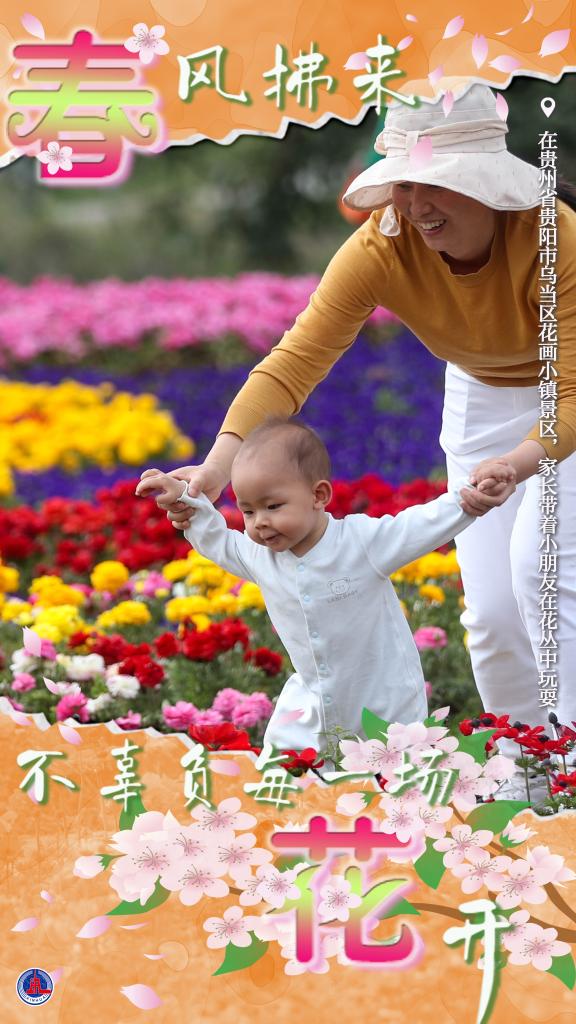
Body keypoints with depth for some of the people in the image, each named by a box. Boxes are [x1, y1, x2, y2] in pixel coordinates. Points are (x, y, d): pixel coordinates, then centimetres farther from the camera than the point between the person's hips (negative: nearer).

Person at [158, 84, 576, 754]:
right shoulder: (381, 248, -29)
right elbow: (294, 363, -34)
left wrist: (515, 466, -61)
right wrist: (219, 464, -50)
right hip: (481, 395, 3)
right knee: (492, 610, 0)